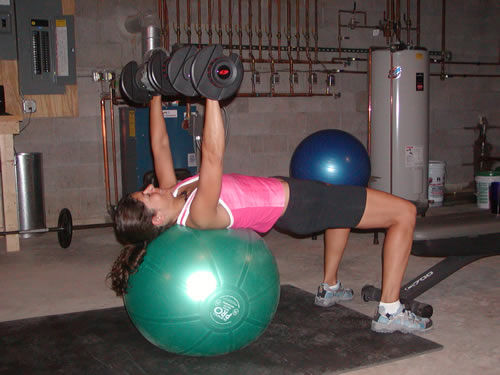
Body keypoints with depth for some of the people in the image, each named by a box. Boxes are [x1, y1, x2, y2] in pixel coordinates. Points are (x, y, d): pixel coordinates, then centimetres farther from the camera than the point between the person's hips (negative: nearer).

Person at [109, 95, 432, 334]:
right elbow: (213, 153, -42)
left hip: (280, 192, 9)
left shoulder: (173, 193, -8)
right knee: (405, 212, -3)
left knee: (342, 204, 38)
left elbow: (160, 144, 2)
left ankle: (329, 288, 40)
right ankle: (390, 313, 4)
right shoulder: (199, 214, -31)